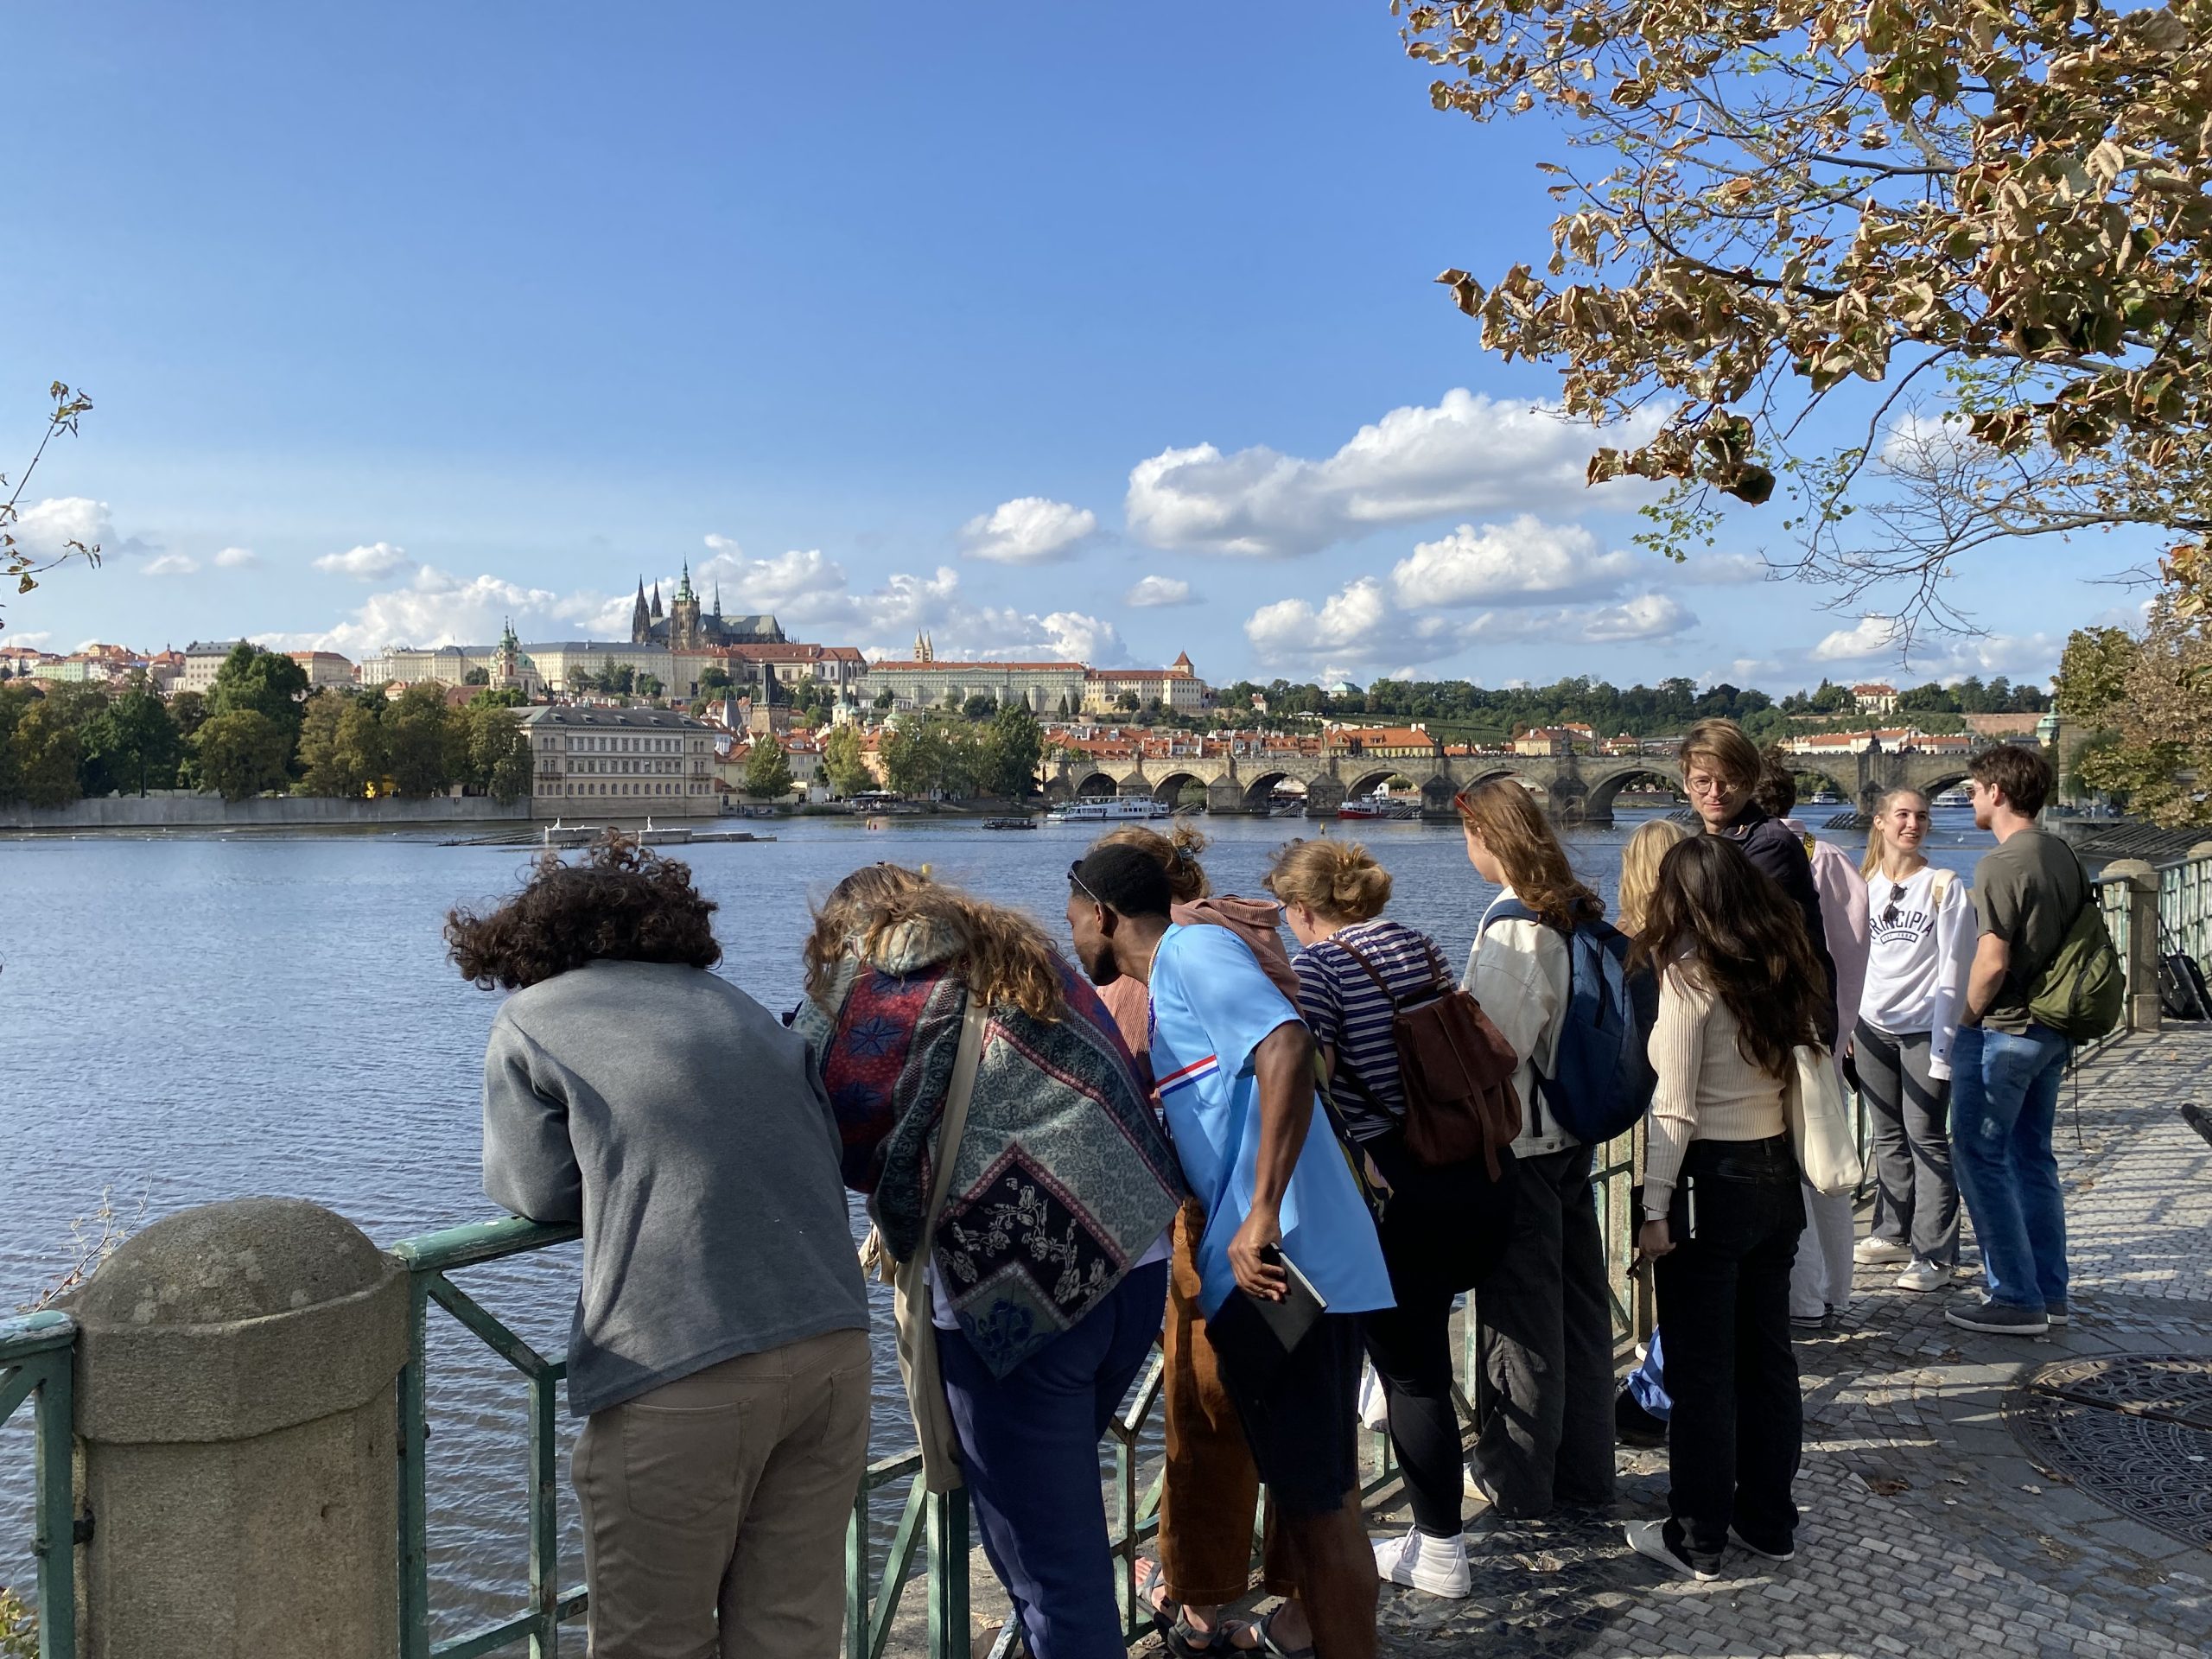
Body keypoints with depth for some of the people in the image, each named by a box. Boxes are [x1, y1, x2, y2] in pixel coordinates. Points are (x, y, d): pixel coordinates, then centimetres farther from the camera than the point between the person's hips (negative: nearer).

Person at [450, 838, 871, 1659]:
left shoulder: (530, 1016, 9)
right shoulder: (735, 1003, 21)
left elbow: (539, 1190, 6)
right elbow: (828, 1147, 15)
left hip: (677, 1369, -5)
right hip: (832, 1344, 5)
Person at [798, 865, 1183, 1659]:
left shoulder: (861, 982, 5)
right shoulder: (1031, 952, 22)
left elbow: (829, 1133, 4)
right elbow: (1121, 1085, 24)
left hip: (1016, 1288, -7)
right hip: (1136, 1259, 7)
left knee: (1052, 1570, 4)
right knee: (1061, 1497, 25)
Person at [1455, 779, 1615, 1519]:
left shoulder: (1511, 925, -21)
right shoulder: (1576, 914, 4)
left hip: (1518, 1144, -8)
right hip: (1573, 1135, 8)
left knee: (1520, 1311, 4)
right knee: (1580, 1298, 16)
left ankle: (1518, 1480, 17)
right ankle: (1586, 1466, 30)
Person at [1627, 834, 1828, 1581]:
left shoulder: (1690, 973, -14)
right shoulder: (1782, 967, 6)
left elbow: (1675, 1108, -16)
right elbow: (1796, 1070, 8)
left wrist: (1655, 1209, -13)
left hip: (1711, 1181, -7)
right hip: (1776, 1170, 7)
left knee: (1701, 1367, 3)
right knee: (1767, 1352, 15)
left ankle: (1697, 1539, 12)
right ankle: (1770, 1520, 27)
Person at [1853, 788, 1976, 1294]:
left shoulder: (1944, 886, -4)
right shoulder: (1865, 886, 9)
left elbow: (1953, 969, -7)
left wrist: (1944, 1042, -13)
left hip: (1924, 1028, -4)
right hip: (1873, 1026, 5)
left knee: (1926, 1138, -4)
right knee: (1888, 1135, 13)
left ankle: (1935, 1255, 2)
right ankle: (1894, 1233, 26)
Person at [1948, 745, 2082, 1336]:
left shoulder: (2000, 865, -19)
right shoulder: (2063, 855, 7)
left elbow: (1992, 961, -23)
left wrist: (1967, 1021, -8)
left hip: (2001, 1034, -9)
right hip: (2051, 1031, 9)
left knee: (1980, 1159, 0)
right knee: (2033, 1159, 16)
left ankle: (2015, 1299, 4)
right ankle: (2050, 1293, 23)